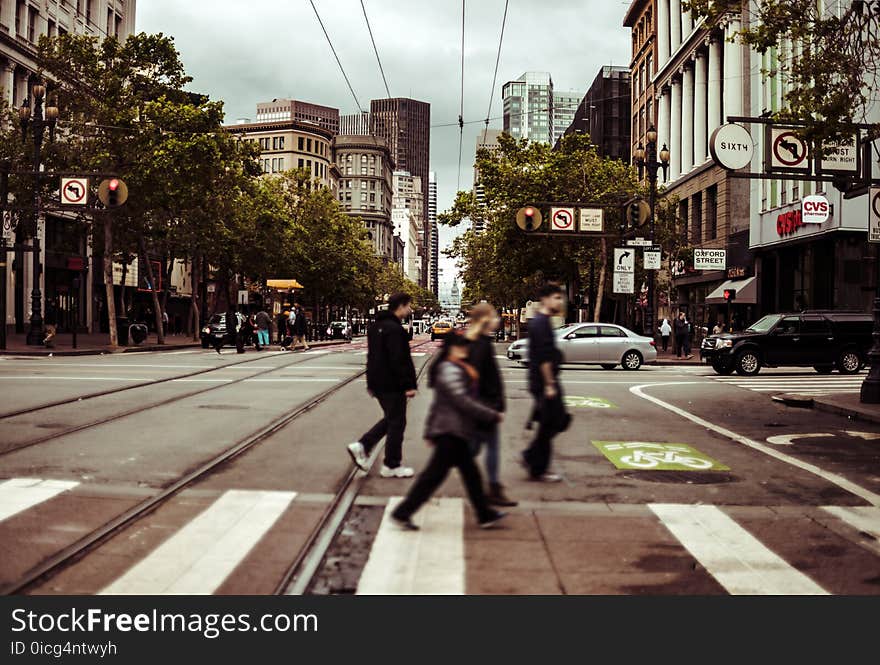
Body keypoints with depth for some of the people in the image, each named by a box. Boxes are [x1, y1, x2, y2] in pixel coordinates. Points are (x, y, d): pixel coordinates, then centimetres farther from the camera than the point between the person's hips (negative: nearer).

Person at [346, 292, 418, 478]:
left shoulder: (376, 326, 13)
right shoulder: (395, 329, -18)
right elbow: (400, 360, -23)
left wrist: (371, 383, 23)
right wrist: (409, 385, -19)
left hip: (378, 384, 9)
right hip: (392, 385, -9)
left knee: (390, 419, 21)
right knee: (396, 423, 2)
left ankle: (361, 446, 11)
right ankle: (392, 466, 9)